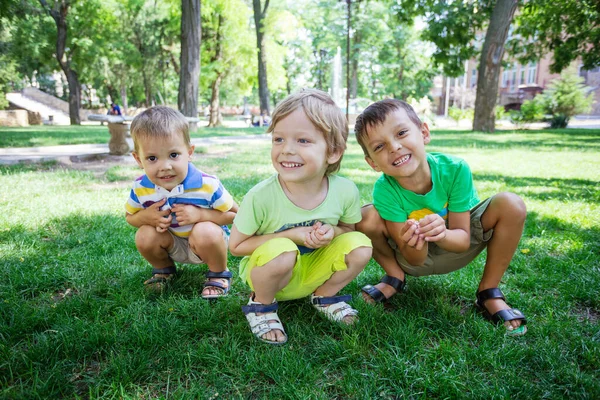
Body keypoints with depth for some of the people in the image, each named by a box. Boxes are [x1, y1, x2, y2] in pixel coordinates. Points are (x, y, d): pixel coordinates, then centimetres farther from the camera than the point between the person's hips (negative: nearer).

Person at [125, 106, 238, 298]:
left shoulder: (207, 185, -28)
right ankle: (164, 269, 11)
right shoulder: (141, 188, -18)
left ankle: (219, 274, -3)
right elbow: (130, 216, 1)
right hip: (173, 245, 4)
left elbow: (234, 214, -18)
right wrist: (145, 216, -25)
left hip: (207, 242, -3)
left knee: (205, 232, -35)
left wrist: (200, 214, -33)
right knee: (144, 236, -24)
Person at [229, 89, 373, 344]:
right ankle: (262, 304, -2)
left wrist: (332, 232, -24)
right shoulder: (261, 197, -26)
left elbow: (348, 228, 2)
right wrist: (291, 235, -26)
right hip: (266, 274, -3)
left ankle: (324, 295, 9)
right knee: (282, 251, -36)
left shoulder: (345, 191, -18)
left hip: (314, 272, 4)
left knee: (360, 246, -19)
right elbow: (236, 246, -14)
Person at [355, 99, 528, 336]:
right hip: (415, 257, -1)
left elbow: (463, 239, -20)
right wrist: (413, 244, -48)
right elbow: (415, 260, -23)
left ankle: (489, 292, -3)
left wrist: (442, 234, -44)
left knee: (511, 205, -23)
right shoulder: (385, 191, -29)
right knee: (366, 218, -29)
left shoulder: (455, 170, -28)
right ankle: (395, 277, 2)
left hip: (454, 248, 2)